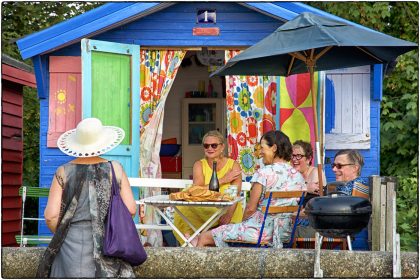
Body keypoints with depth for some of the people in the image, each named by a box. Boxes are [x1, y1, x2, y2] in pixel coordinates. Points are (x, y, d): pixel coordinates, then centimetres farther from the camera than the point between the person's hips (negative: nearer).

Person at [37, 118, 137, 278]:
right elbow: (130, 209, -1)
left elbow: (51, 216, -4)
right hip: (107, 245, 0)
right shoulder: (115, 169, 0)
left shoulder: (64, 172, -2)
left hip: (72, 245, 0)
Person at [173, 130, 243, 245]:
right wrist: (223, 180, -14)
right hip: (204, 212, 2)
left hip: (228, 212, -2)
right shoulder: (199, 165, 7)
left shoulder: (233, 165, 1)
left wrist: (228, 216, -28)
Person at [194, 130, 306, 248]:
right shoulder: (298, 176, 5)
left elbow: (250, 208, -12)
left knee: (203, 238, 4)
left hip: (260, 230, -8)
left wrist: (243, 223, 8)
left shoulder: (264, 173, -14)